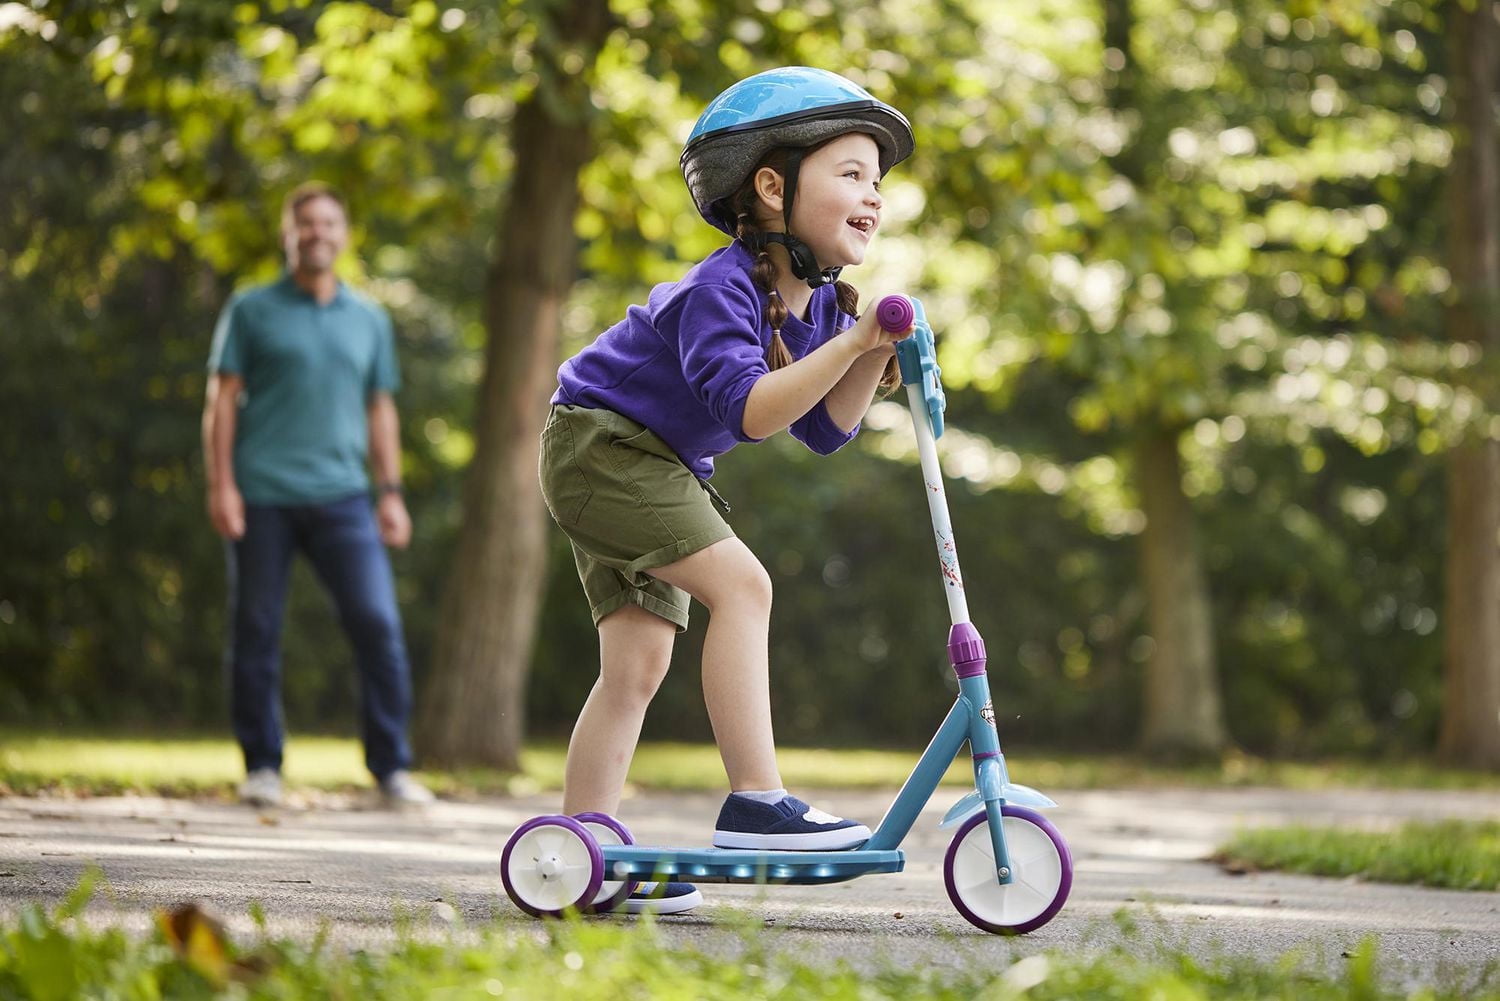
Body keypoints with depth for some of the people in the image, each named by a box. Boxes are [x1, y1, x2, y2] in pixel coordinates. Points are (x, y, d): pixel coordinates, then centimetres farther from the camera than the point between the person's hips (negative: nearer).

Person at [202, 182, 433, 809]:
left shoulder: (369, 320, 16)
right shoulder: (252, 311, 7)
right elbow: (222, 401, 4)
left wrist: (391, 492, 10)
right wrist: (221, 485, -5)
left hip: (341, 495, 2)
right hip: (262, 496, -1)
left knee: (378, 623, -9)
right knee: (256, 632, 2)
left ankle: (391, 766, -4)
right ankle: (262, 768, 12)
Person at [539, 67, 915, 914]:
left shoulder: (819, 305, 4)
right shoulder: (722, 289, -24)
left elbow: (824, 429, 5)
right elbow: (747, 411, -35)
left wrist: (873, 357, -10)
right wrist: (849, 343, -39)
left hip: (656, 466, 10)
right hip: (599, 440, -10)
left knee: (639, 661, 5)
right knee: (740, 583, -23)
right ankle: (755, 803, -26)